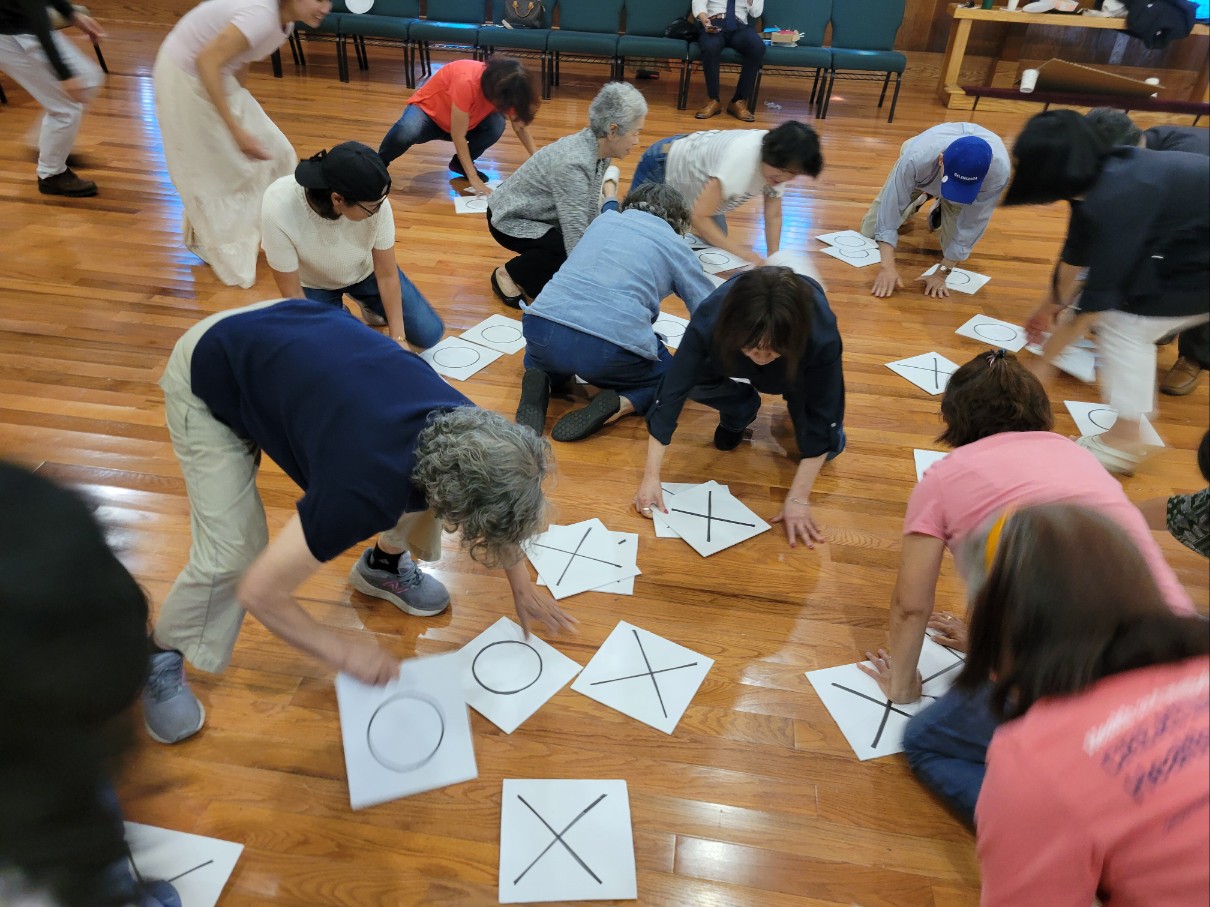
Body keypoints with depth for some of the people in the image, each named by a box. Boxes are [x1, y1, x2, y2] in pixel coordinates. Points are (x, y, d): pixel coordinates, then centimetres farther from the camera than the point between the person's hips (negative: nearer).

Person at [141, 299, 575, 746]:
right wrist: (344, 651, -14)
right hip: (208, 374, -5)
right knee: (229, 552, -16)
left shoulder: (472, 430, -20)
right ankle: (160, 655, 15)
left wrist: (522, 584, 11)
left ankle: (384, 564, 25)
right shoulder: (367, 489, -39)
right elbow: (259, 590, -27)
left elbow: (499, 504, 5)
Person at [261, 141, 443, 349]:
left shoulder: (373, 202, -34)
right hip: (314, 285, -1)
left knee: (429, 334, -2)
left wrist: (398, 338, -19)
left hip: (366, 271, 2)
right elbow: (292, 293, -25)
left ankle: (371, 305, 24)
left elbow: (387, 275, -20)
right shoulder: (279, 210, -38)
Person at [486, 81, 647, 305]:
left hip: (542, 215, 8)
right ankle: (510, 274, -6)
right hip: (511, 220, -8)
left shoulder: (597, 150, -9)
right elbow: (576, 241, -38)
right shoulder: (573, 164, -35)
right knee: (575, 253, -28)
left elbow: (589, 214, -2)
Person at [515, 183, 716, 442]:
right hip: (611, 350, -4)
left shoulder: (603, 219, 25)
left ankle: (542, 382, 5)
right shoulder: (675, 245, 14)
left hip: (543, 331, 4)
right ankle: (621, 405, -5)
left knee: (548, 359, 40)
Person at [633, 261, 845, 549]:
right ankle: (739, 411, 4)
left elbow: (822, 420, -33)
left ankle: (797, 402, 18)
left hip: (800, 361, -1)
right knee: (691, 379, -28)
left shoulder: (822, 336, -43)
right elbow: (672, 392, -36)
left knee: (830, 444, -14)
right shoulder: (709, 321, -41)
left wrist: (798, 498, -32)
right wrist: (651, 477, -37)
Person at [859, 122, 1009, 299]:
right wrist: (887, 267, -45)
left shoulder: (999, 169, -42)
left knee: (954, 249, -7)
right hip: (923, 169, 0)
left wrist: (941, 273, -29)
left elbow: (972, 225, -32)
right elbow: (891, 208, -39)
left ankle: (941, 209, 25)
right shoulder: (916, 157, -47)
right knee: (870, 231, 0)